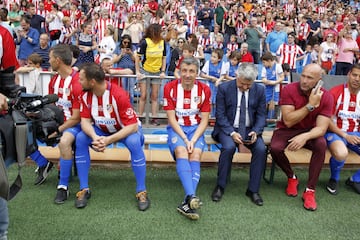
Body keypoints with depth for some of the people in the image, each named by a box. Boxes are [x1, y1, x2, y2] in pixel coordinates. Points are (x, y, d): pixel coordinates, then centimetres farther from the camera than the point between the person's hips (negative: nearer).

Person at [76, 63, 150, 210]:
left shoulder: (118, 95, -30)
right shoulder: (86, 95, -14)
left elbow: (132, 126, -30)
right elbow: (85, 120, -13)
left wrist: (109, 140, -39)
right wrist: (94, 137, -35)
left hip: (125, 130, -4)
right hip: (101, 130, 5)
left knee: (134, 142, -36)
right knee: (80, 139, -23)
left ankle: (141, 192, -21)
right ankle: (84, 189, -11)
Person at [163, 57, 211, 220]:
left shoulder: (204, 90, -2)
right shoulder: (170, 88, -5)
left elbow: (204, 120, -2)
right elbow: (171, 118, -7)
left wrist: (193, 139, -17)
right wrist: (185, 139, -18)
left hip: (196, 128, 1)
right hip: (176, 128, -1)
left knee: (195, 154, -27)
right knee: (181, 152, -31)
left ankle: (188, 202, -35)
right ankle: (192, 197, -45)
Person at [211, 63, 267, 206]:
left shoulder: (259, 90, 1)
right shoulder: (224, 88, -6)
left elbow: (261, 115, 4)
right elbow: (220, 115, -8)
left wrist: (256, 131, -16)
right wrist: (232, 133, -22)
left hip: (249, 129, 2)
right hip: (227, 128, -2)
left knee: (261, 149, -26)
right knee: (229, 147, -33)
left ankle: (253, 190, -10)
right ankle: (220, 186, -13)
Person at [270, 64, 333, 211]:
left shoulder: (326, 97, -11)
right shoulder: (289, 90, -17)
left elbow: (321, 128, -19)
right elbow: (288, 121, -22)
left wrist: (305, 137, -40)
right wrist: (310, 105, -29)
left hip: (309, 131, 1)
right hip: (287, 130, -1)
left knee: (321, 144, -32)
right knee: (275, 148, -31)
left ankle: (310, 190, -17)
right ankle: (291, 177, 2)